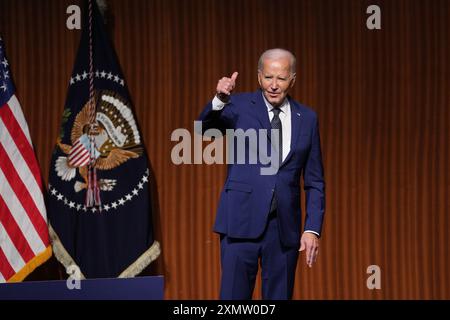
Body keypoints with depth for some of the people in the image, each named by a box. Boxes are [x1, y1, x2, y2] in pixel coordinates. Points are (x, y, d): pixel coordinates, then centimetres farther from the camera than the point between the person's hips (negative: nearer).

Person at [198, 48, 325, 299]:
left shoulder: (307, 118, 8)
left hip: (284, 225, 3)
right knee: (234, 296, -4)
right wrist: (219, 100, -39)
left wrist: (313, 229, 1)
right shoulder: (240, 106, 1)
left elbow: (314, 181, 10)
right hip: (243, 221, -3)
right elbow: (206, 127, -19)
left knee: (280, 296, 7)